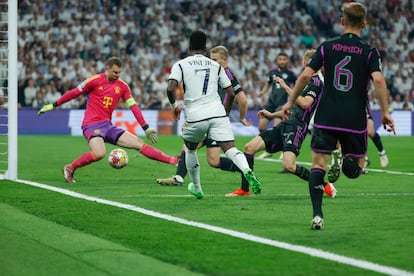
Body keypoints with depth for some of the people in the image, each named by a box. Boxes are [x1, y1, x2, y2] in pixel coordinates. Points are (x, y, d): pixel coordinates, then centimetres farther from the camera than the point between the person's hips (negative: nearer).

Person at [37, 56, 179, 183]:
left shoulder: (122, 86, 8)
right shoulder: (95, 80, -7)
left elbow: (134, 107, 11)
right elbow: (74, 93, 1)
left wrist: (146, 128, 8)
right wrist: (53, 105, 5)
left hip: (108, 125, 5)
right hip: (92, 124, -5)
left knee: (139, 143, -1)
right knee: (100, 153, -32)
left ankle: (173, 161, -3)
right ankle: (70, 169, -12)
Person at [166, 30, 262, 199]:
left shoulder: (180, 65, 6)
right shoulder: (216, 65, 16)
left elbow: (170, 89, -9)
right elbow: (231, 93, 14)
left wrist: (174, 106, 9)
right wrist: (225, 113, 28)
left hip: (195, 116, -1)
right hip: (217, 113, 1)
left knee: (190, 149, 25)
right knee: (230, 148, -8)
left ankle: (196, 188, 32)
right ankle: (247, 171, -39)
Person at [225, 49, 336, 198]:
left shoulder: (316, 83, -8)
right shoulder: (309, 82, 22)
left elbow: (305, 104, -23)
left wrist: (286, 87, -17)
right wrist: (271, 114, 31)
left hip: (297, 127, -10)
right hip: (286, 125, 10)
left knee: (289, 165, -26)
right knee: (250, 147, 1)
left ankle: (325, 185, -6)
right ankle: (244, 189, 7)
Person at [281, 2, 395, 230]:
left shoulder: (327, 47, 3)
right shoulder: (369, 52, 0)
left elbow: (306, 75, -3)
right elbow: (378, 80, -15)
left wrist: (290, 102, 8)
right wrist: (385, 112, -8)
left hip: (326, 117, 0)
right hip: (355, 120, 0)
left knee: (318, 165, 3)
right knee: (355, 168, 15)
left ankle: (317, 215, -10)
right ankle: (347, 160, -20)